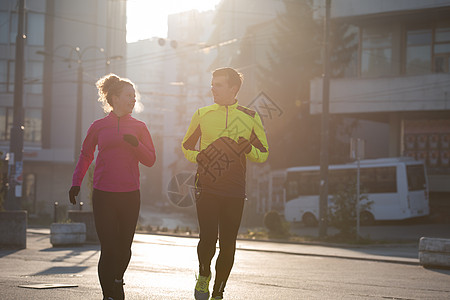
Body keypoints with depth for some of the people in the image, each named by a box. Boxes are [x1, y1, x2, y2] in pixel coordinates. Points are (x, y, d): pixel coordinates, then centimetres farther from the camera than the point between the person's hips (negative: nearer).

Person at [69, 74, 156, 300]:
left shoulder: (138, 127, 8)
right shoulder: (99, 126, 6)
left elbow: (150, 160, 5)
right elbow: (85, 156, 17)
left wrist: (136, 144, -12)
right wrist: (76, 182, 9)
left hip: (130, 196, 2)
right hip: (103, 196, -1)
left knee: (124, 247, 7)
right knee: (109, 248, -8)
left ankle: (117, 281, 33)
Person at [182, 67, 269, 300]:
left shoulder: (250, 117, 7)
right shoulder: (202, 114, 8)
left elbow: (263, 154, 11)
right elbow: (186, 146, 18)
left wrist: (248, 149, -11)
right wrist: (199, 157, -3)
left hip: (234, 191, 1)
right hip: (206, 187, -1)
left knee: (228, 245, 2)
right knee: (208, 238, -13)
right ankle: (204, 275, 17)